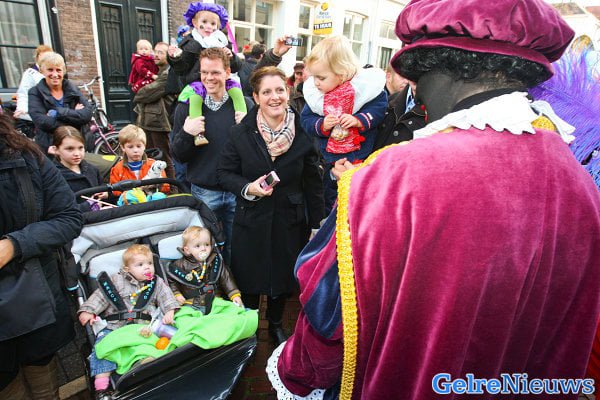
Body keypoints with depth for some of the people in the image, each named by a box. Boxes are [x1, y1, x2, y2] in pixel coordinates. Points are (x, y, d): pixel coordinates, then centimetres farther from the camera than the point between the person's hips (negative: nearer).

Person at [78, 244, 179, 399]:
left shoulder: (157, 282, 11)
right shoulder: (117, 280, 7)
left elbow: (166, 297, 4)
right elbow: (101, 295, 4)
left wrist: (169, 312, -14)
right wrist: (88, 311, -8)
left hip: (144, 326, 0)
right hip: (115, 325, 0)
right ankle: (101, 387, -18)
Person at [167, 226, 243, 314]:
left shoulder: (216, 262, 5)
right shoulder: (181, 265, 1)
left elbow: (226, 279, 8)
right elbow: (172, 281, 12)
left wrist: (235, 295, -1)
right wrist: (176, 294, -3)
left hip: (215, 301, 1)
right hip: (191, 305, -1)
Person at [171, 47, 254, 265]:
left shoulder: (244, 104, 1)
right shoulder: (187, 106, 1)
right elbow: (178, 155, 3)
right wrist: (186, 133, -17)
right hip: (203, 191, 0)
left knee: (234, 248, 15)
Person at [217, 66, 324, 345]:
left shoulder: (302, 134, -8)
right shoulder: (241, 134, -8)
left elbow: (314, 184, -2)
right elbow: (224, 173, 1)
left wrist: (315, 225, -1)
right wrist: (248, 188, -19)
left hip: (289, 222, 1)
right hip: (251, 221, 0)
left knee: (282, 278, 19)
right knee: (250, 280, 15)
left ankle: (275, 323, 47)